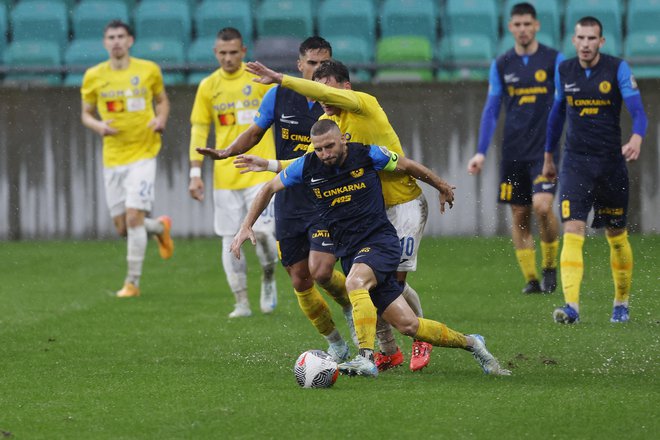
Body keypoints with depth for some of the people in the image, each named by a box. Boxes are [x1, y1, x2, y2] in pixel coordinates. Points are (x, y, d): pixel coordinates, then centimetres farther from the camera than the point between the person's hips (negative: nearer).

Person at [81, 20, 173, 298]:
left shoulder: (148, 70, 0)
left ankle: (133, 282, -5)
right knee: (122, 228, 5)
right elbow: (86, 114, 11)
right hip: (112, 157, 3)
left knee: (134, 217, -15)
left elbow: (162, 100, 15)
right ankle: (160, 227, 39)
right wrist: (98, 126, -11)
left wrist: (161, 120, -6)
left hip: (143, 153, -3)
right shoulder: (94, 76, 2)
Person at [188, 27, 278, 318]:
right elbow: (199, 131, 9)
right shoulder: (208, 87, 5)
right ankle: (241, 302, 7)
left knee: (264, 232, -14)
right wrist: (195, 174, 2)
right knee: (230, 239, 0)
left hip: (260, 171, -3)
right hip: (225, 174, 3)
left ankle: (268, 281, 14)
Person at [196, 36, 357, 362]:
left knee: (321, 271, -20)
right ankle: (335, 345, 22)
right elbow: (255, 132, 13)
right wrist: (226, 152, -2)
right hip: (289, 203, 3)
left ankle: (351, 305, 14)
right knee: (300, 282, 3)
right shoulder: (279, 96, 0)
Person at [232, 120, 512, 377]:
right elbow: (269, 189, 14)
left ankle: (366, 358, -41)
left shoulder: (368, 155, -7)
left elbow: (407, 166, 11)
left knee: (355, 281, -37)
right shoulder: (307, 167, -1)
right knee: (408, 326, -4)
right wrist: (246, 226, 8)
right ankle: (469, 343, 18)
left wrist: (442, 187, 25)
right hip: (350, 253, 3)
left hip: (381, 241, -3)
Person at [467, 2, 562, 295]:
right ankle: (530, 278, 10)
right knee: (519, 215, 1)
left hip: (545, 149, -3)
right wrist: (481, 152, 6)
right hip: (513, 150, 3)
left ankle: (550, 266, 4)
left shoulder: (554, 60, 0)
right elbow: (491, 109, 11)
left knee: (542, 206, -18)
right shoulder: (501, 65, 8)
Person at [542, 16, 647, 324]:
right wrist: (548, 157, 23)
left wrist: (636, 139, -34)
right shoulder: (564, 71, 3)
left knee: (616, 236, 10)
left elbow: (637, 111, -14)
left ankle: (621, 304, 29)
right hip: (575, 163, 1)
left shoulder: (618, 69, -6)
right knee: (572, 231, -15)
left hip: (611, 162, -1)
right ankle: (571, 306, -24)